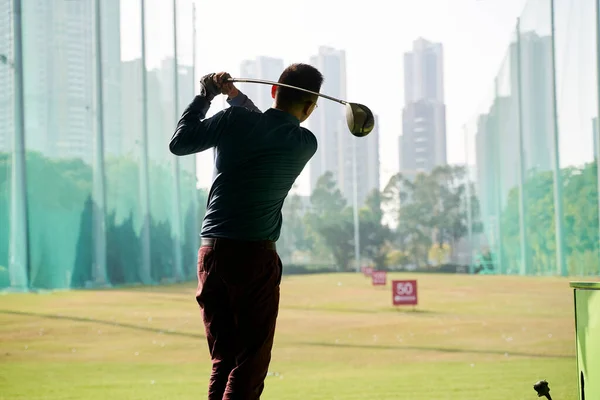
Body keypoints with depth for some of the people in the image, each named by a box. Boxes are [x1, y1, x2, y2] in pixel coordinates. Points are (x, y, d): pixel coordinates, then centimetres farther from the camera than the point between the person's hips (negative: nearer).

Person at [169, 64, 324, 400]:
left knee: (223, 361, 11)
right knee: (250, 364, -2)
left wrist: (205, 96, 16)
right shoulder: (305, 144, 0)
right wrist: (235, 94, 17)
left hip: (211, 253, 4)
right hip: (255, 257, -3)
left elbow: (179, 143, 8)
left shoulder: (234, 120, 0)